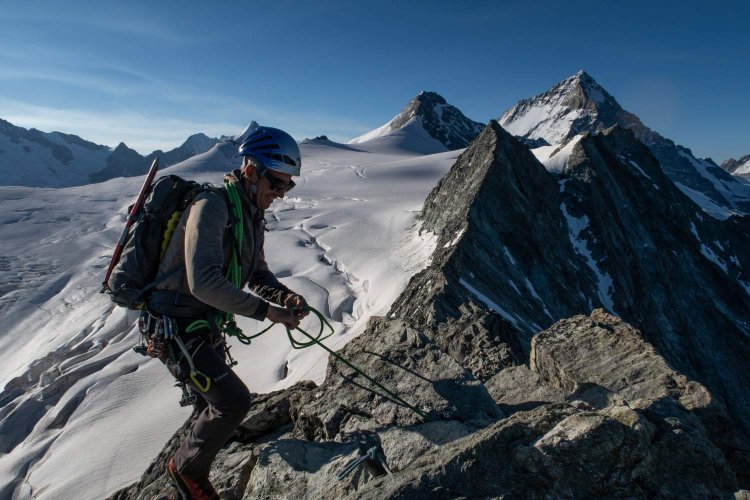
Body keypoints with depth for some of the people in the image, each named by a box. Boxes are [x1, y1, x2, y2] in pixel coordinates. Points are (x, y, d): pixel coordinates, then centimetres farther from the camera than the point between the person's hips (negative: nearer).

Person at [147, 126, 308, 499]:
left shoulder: (252, 215, 4)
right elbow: (204, 282, -34)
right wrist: (265, 310, -32)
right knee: (233, 401, -13)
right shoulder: (212, 206, -25)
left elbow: (257, 274, 9)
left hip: (204, 324, 9)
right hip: (175, 327, -9)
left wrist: (284, 296, -11)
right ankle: (187, 468, 16)